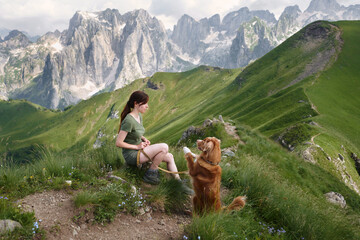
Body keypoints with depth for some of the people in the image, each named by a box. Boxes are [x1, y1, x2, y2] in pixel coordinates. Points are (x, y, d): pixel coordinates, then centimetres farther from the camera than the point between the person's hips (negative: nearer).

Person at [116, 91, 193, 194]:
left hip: (138, 151, 9)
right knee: (164, 147, -23)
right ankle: (150, 174, -7)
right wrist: (137, 146, -16)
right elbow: (118, 143, -22)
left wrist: (144, 139, 3)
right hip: (131, 155, -9)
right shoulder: (129, 120, -23)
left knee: (169, 156, -4)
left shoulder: (139, 116, 6)